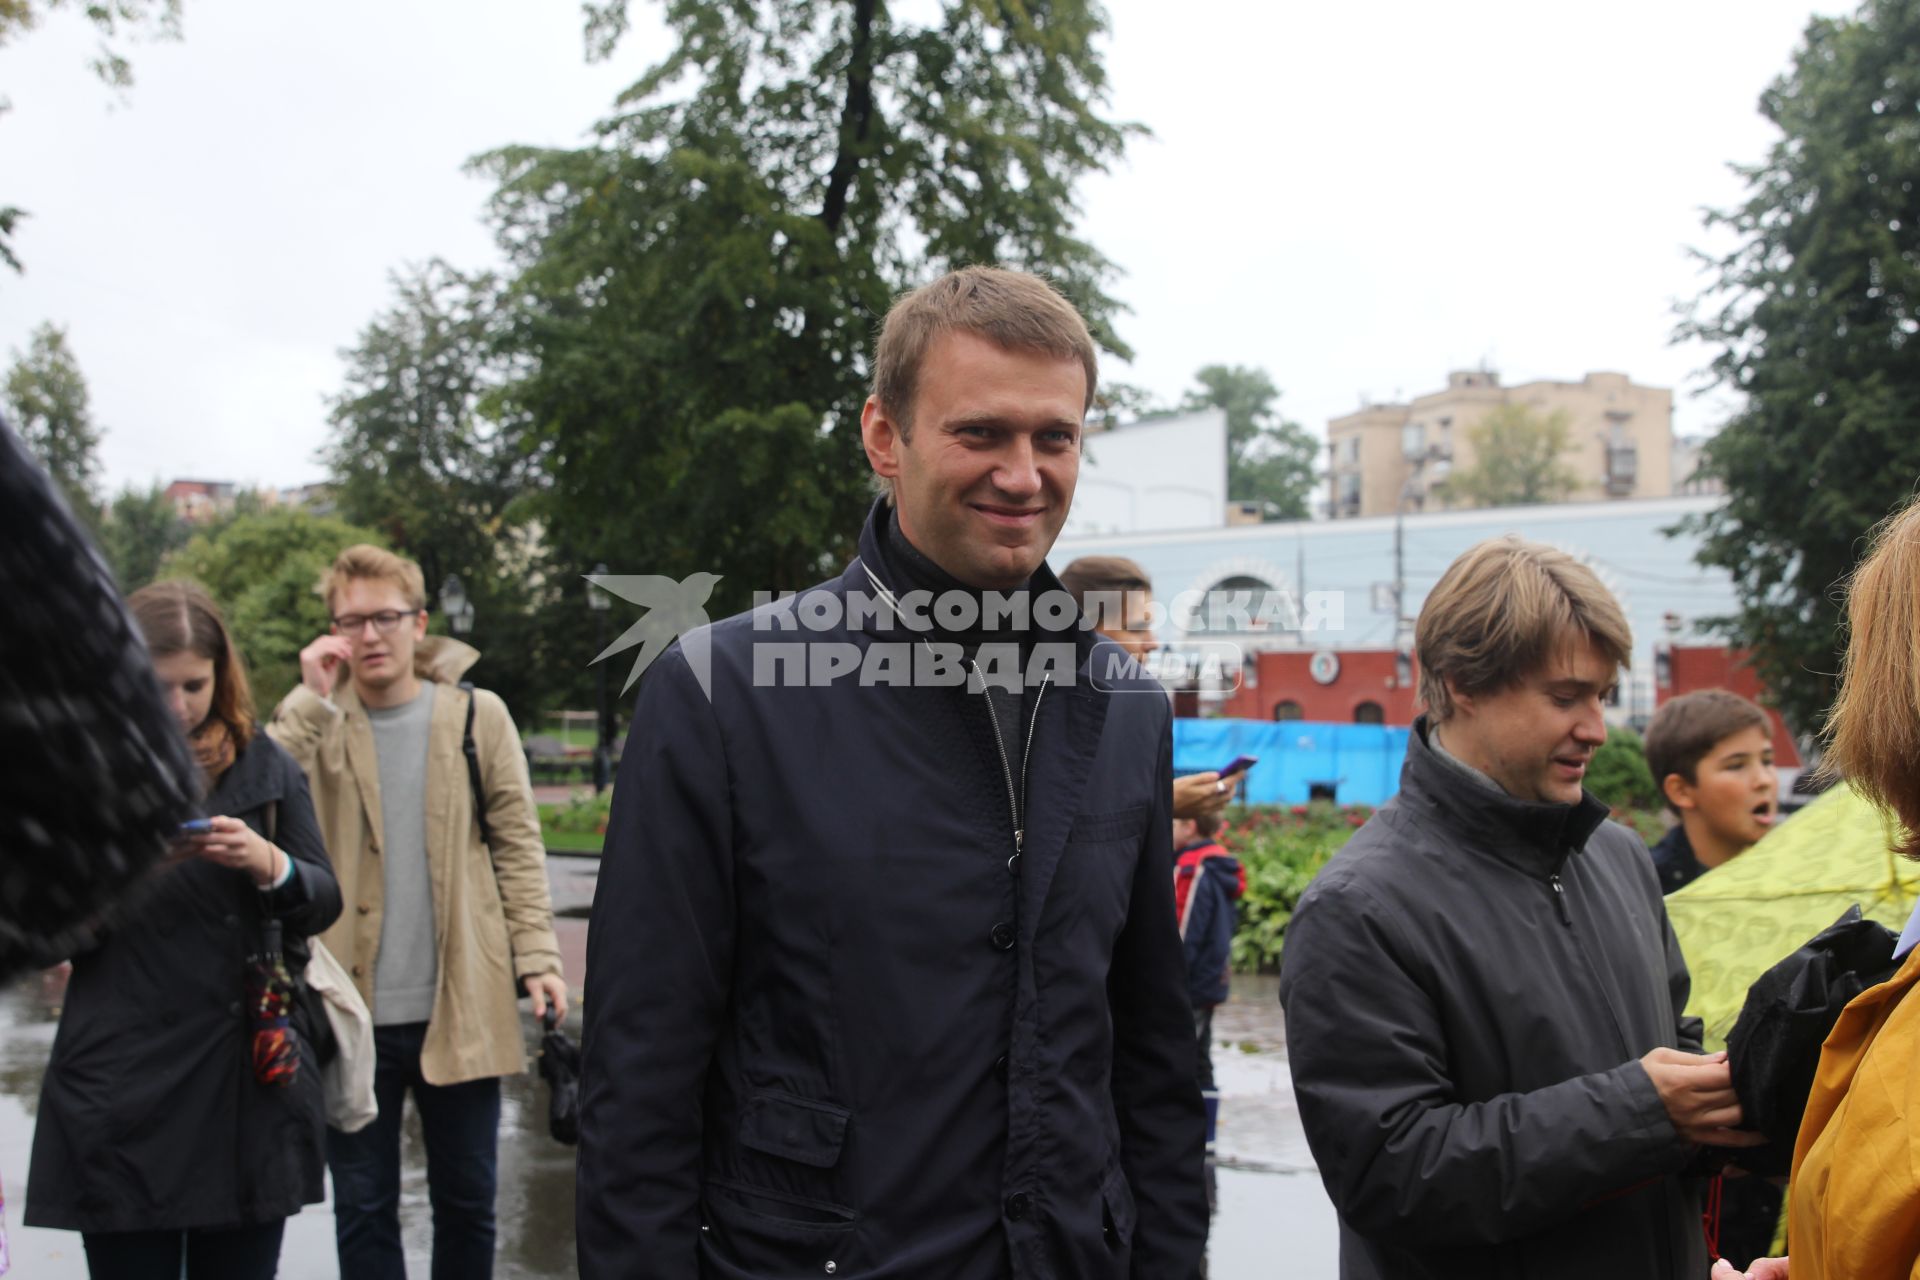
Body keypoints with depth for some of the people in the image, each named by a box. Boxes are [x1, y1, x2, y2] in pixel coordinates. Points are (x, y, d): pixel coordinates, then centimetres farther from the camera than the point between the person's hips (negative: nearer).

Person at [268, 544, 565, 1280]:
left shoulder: (477, 716, 2)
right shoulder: (316, 722, 3)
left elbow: (517, 844, 3)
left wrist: (536, 956, -6)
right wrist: (312, 700, -15)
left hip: (461, 1008, 0)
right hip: (353, 1013, 0)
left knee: (467, 1203, 12)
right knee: (363, 1210, 11)